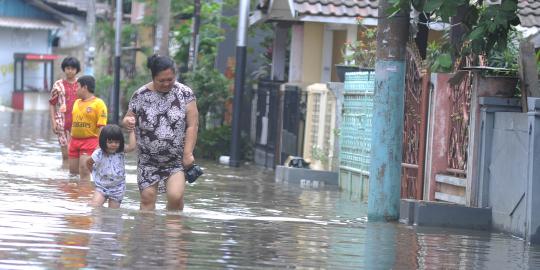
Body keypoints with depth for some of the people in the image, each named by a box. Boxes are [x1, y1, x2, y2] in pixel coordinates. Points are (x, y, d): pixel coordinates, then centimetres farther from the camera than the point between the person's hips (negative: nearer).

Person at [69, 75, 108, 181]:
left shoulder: (98, 103, -8)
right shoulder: (77, 102, 14)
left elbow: (101, 127, -12)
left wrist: (99, 146, -18)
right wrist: (70, 142, 18)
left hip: (89, 141, -7)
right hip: (75, 140, 7)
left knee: (84, 171, -12)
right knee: (73, 171, 10)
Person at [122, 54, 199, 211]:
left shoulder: (185, 94, -4)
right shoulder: (140, 95, -1)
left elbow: (192, 125, -5)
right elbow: (128, 118, 9)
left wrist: (188, 154, -13)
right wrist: (127, 122, -17)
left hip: (177, 160, -2)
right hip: (148, 160, 2)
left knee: (175, 196, -16)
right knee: (147, 198, -3)